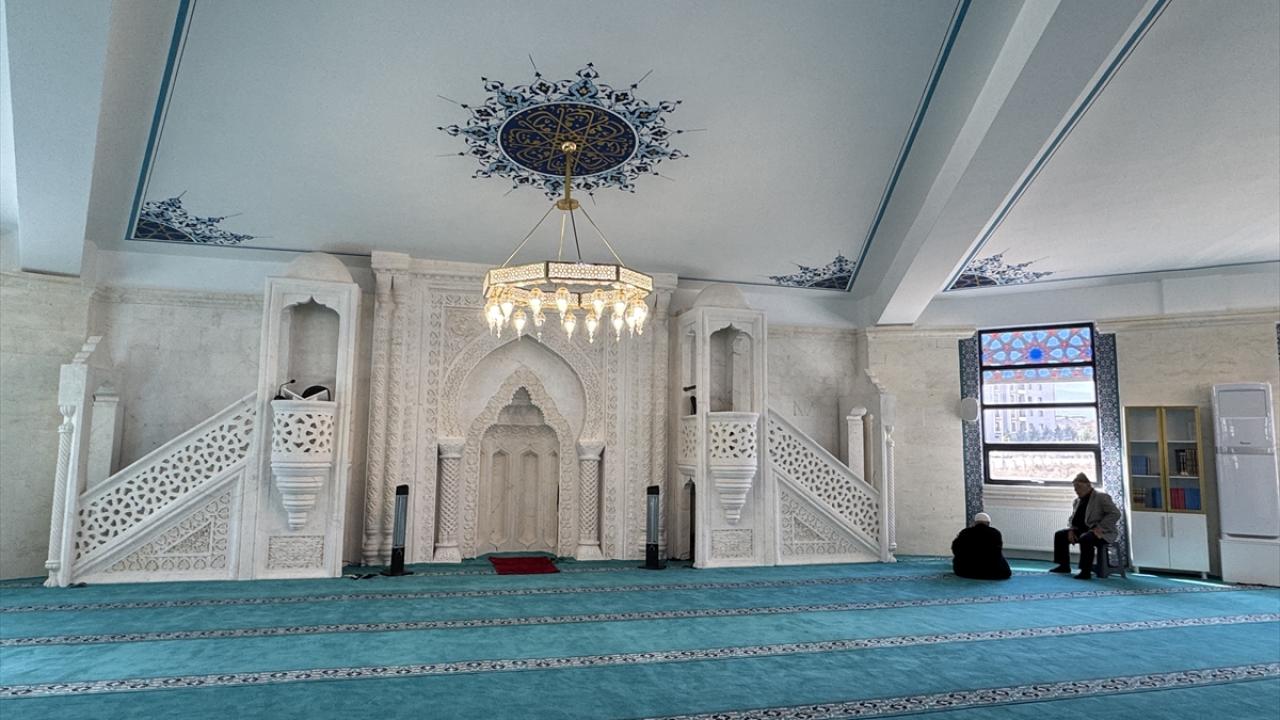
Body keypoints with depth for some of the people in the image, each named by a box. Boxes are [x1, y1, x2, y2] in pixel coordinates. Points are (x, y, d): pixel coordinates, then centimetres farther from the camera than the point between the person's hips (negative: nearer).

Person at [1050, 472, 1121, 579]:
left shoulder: (1102, 497, -9)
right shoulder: (1077, 501, 15)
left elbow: (1115, 513, -18)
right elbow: (1073, 518, 21)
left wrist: (1100, 528, -23)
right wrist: (1071, 529, 1)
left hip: (1102, 533, -9)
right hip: (1082, 530, 9)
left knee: (1085, 538, -38)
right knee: (1059, 535, 2)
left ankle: (1086, 571, -30)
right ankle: (1064, 566, 9)